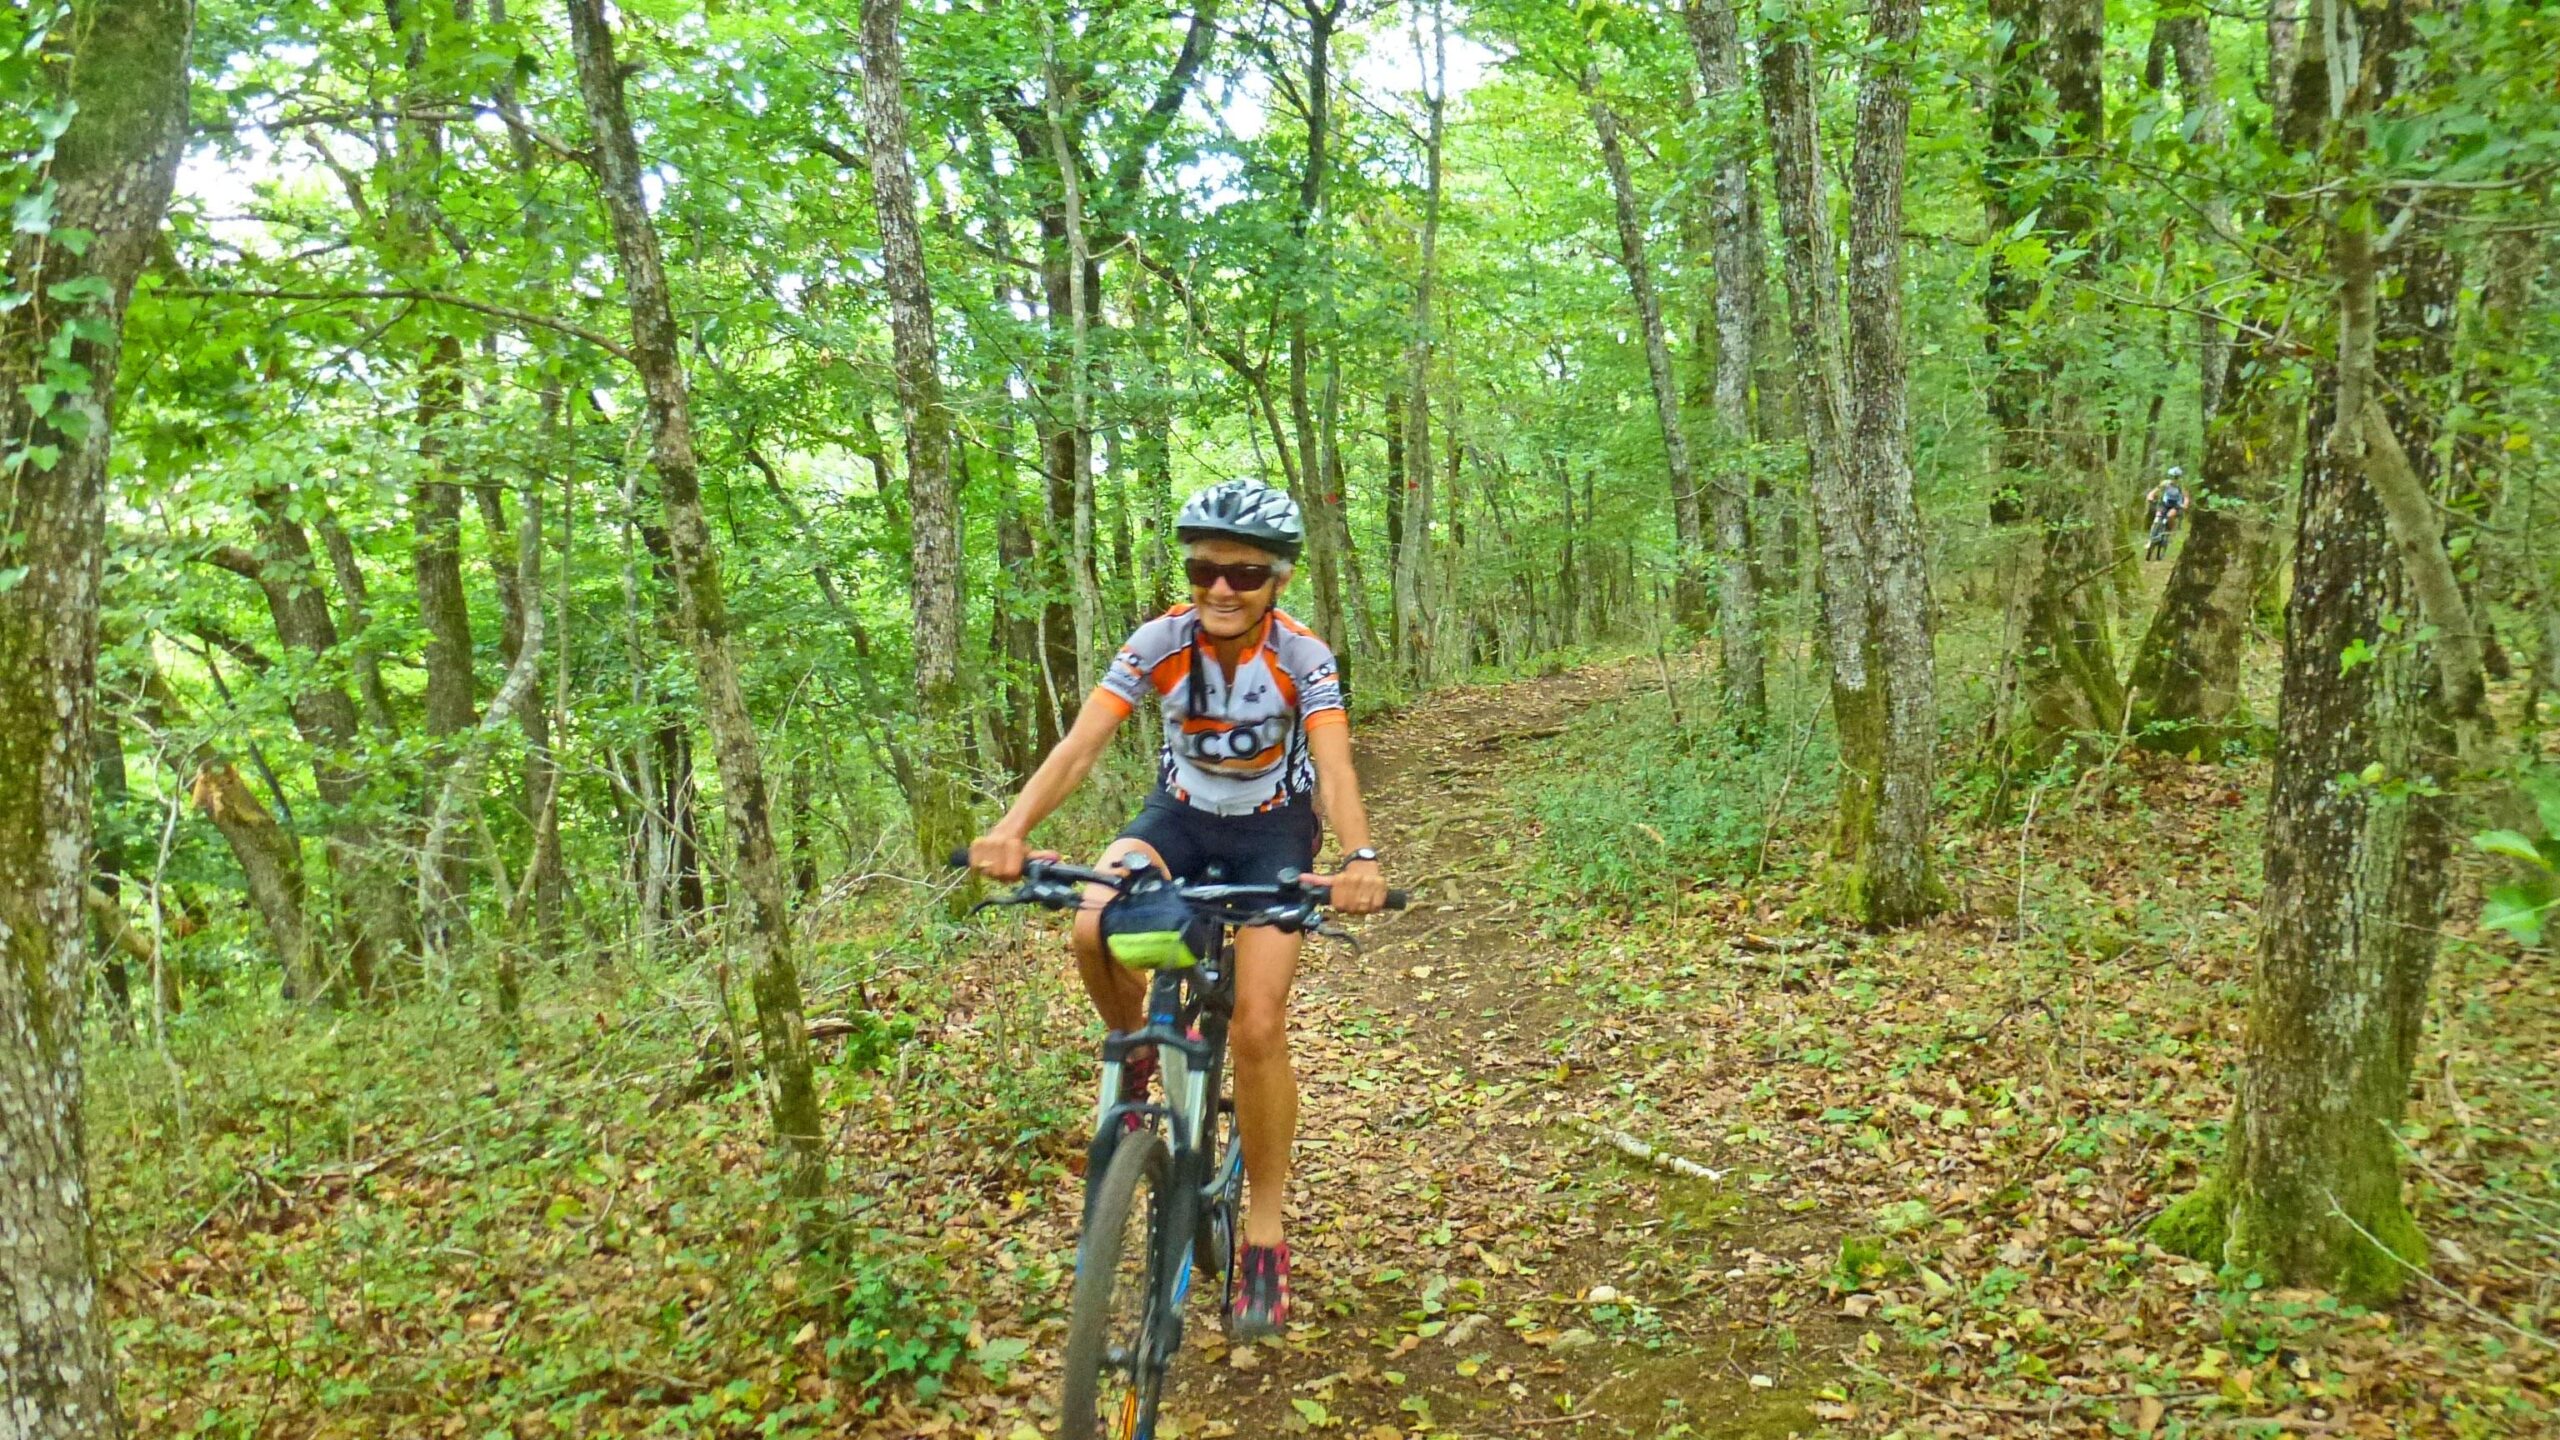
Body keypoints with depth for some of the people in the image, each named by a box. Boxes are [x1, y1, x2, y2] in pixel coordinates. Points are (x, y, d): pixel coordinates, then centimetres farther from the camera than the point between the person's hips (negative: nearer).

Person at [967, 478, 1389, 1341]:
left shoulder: (1303, 658, -22)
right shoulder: (1158, 644, -20)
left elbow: (1335, 769, -34)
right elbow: (1080, 744, -28)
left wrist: (1359, 859, -55)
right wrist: (1012, 828, -45)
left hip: (1273, 830, -2)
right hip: (1180, 816, 2)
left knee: (1257, 1028, -14)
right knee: (1095, 930, -30)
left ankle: (1265, 1234, 4)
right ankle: (1134, 1050, 4)